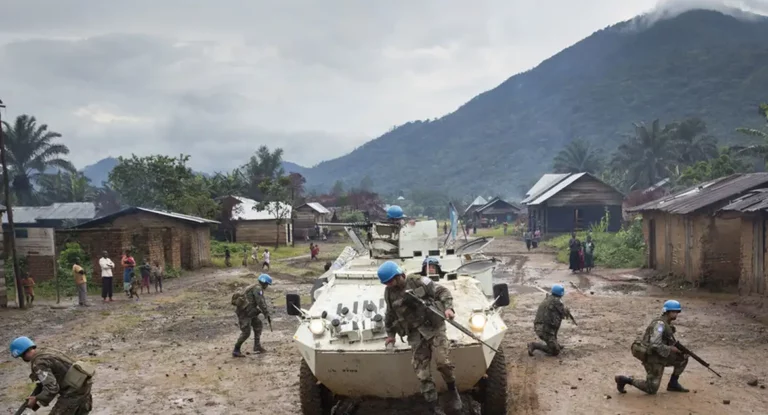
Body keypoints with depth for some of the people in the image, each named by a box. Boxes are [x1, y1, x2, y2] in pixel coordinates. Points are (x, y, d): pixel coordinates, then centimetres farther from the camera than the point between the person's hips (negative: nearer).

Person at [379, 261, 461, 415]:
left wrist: (448, 308, -20)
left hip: (434, 327, -3)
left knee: (443, 362, -17)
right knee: (422, 372, -3)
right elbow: (390, 315, 21)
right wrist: (390, 334, 27)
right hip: (415, 334, 4)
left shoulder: (419, 282, -7)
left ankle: (453, 391, 11)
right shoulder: (389, 293, 6)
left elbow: (442, 292, -4)